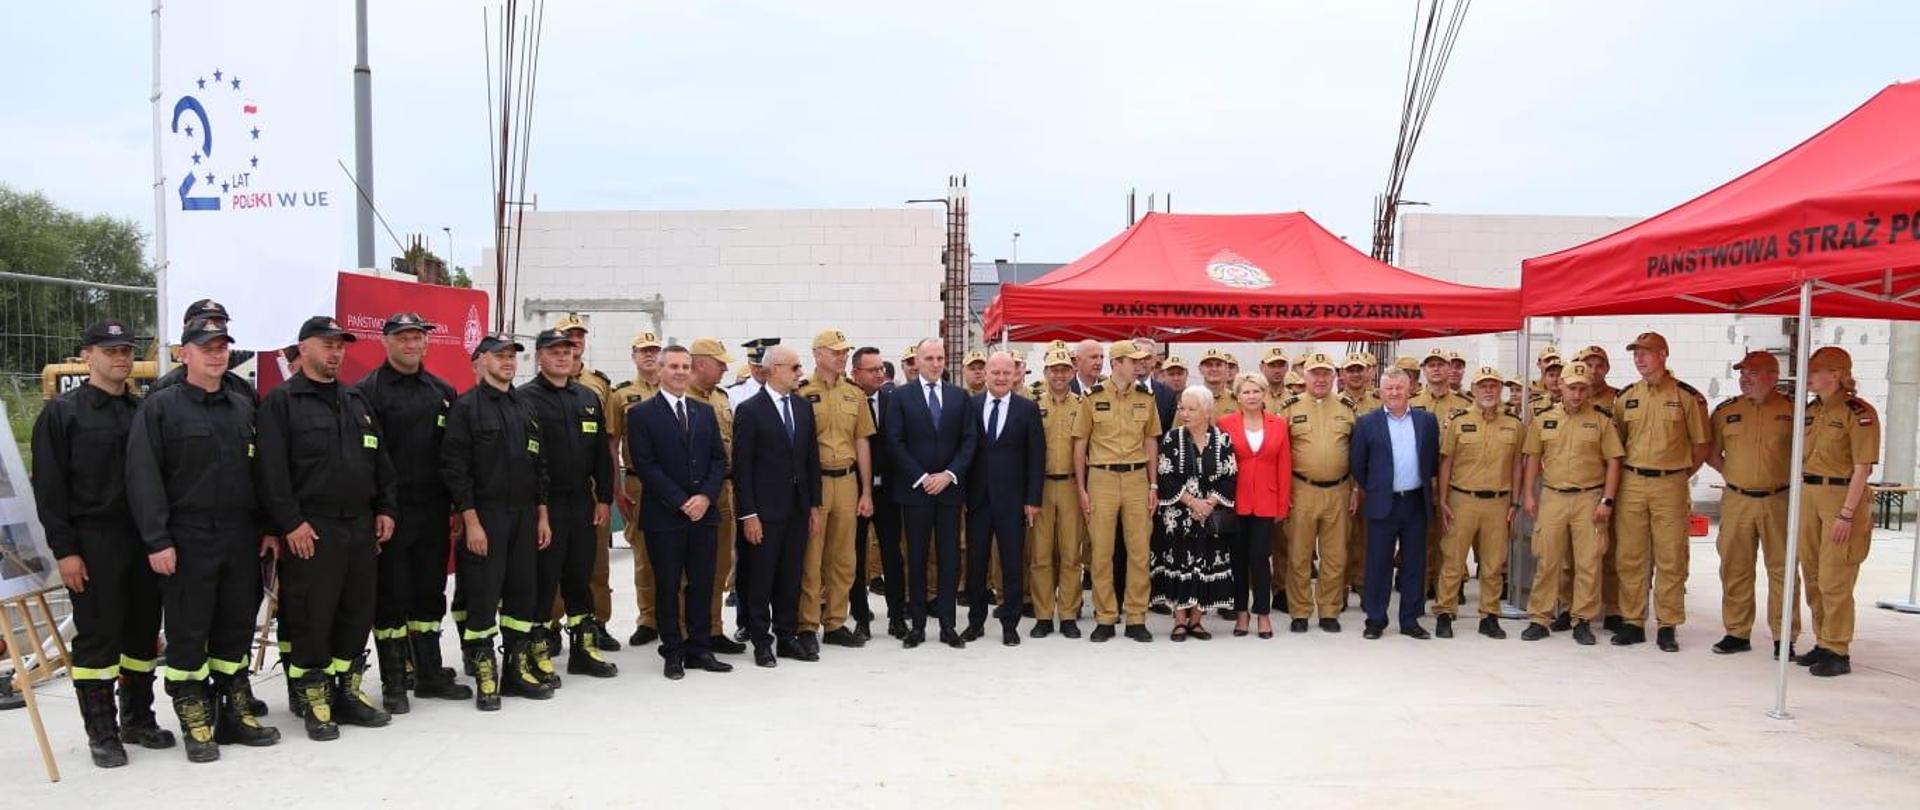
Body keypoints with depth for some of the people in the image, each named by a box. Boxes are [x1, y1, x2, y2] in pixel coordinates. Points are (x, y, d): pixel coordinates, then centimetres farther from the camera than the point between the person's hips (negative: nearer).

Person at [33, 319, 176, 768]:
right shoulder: (62, 413, -2)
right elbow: (49, 487, -6)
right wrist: (64, 549, -12)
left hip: (145, 541, 5)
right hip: (93, 545, -5)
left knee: (143, 632, 10)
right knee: (98, 636, 0)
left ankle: (138, 719, 23)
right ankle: (101, 732, 9)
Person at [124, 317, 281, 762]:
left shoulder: (243, 407, 14)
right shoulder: (160, 407, -2)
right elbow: (143, 478, -8)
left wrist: (269, 527, 10)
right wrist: (157, 540, -14)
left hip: (242, 538, 5)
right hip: (188, 540, -5)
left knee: (237, 628, 11)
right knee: (188, 633, 2)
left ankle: (235, 712, 22)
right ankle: (196, 725, 12)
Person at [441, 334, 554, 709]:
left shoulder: (525, 407, 14)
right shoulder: (467, 406, -5)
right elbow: (455, 467, -11)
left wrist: (542, 515, 11)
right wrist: (471, 521, -15)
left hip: (525, 516, 6)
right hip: (484, 516, -6)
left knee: (522, 592, 9)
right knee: (483, 596, -3)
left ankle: (518, 670, 19)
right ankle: (484, 675, 7)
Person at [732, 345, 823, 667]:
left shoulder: (804, 407, 9)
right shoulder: (750, 410, -7)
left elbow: (812, 457, 12)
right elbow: (742, 466, -9)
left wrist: (814, 504, 9)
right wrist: (748, 514, -13)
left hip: (798, 508, 5)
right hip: (765, 509, -5)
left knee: (791, 577, 11)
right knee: (760, 578, 3)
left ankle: (787, 637, 20)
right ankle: (761, 642, 12)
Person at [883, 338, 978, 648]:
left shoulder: (959, 396, 8)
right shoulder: (901, 397, 1)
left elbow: (969, 440, 4)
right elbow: (895, 443, -4)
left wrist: (949, 475, -8)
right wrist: (921, 478, -11)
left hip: (950, 487, 2)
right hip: (914, 488, -2)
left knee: (949, 557, 3)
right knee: (917, 557, 3)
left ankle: (947, 625, 9)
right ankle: (917, 624, 10)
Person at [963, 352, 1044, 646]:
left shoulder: (1028, 409, 1)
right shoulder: (970, 405, 3)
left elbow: (1036, 456, 0)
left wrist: (1033, 499, -5)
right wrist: (961, 492, -2)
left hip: (1012, 499, -1)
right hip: (977, 497, 1)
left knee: (1013, 564, 3)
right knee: (975, 562, 8)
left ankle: (1010, 624, 14)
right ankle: (975, 621, 20)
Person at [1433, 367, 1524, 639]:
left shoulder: (1513, 424, 6)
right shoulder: (1458, 422, 0)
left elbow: (1516, 465, 10)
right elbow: (1445, 464, 2)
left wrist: (1514, 503, 7)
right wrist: (1442, 502, -2)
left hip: (1498, 502, 2)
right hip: (1462, 501, -2)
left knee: (1494, 564, 8)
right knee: (1452, 561, 0)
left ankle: (1489, 616, 18)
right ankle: (1443, 614, 9)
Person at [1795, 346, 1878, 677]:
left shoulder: (1859, 413, -13)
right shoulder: (1810, 410, 10)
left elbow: (1862, 468, -14)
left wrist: (1847, 514, -17)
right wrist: (1798, 501, 14)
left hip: (1842, 497, -7)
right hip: (1808, 496, 8)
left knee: (1834, 581, -4)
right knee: (1813, 577, 13)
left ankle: (1838, 652, 6)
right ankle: (1823, 643, 25)